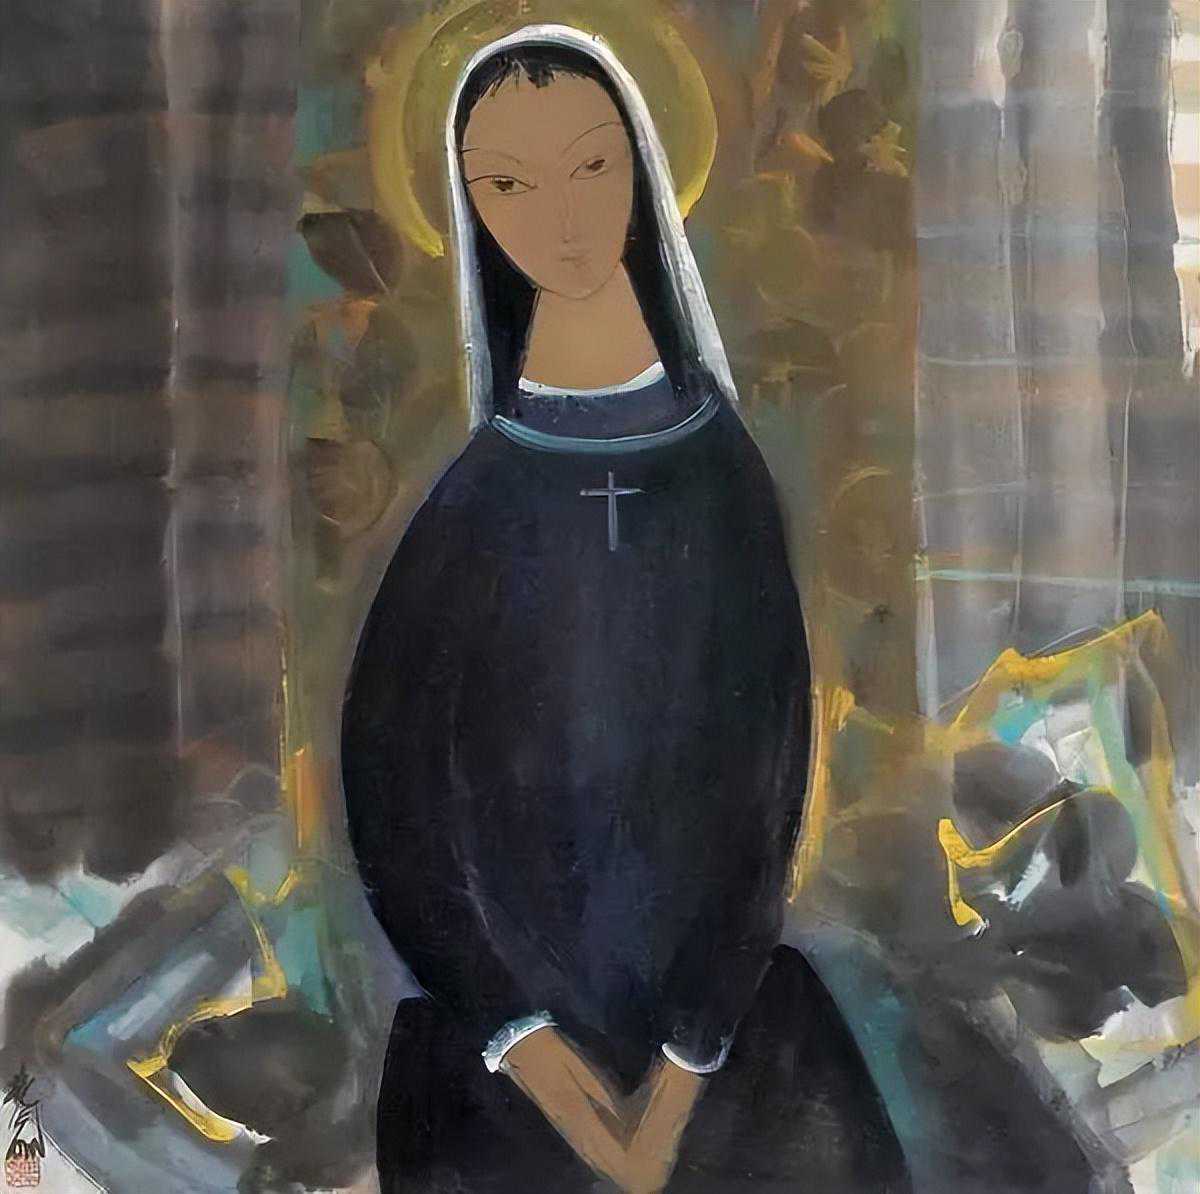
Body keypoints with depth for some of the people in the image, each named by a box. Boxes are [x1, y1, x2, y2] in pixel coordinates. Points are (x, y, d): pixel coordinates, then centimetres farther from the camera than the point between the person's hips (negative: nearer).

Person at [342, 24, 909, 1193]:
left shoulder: (725, 469, -7)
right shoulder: (445, 481, -9)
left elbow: (765, 775, -8)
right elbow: (388, 782, -7)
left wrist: (686, 1061, -12)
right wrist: (520, 1040, -12)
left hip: (719, 1012, 1)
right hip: (505, 1022, 0)